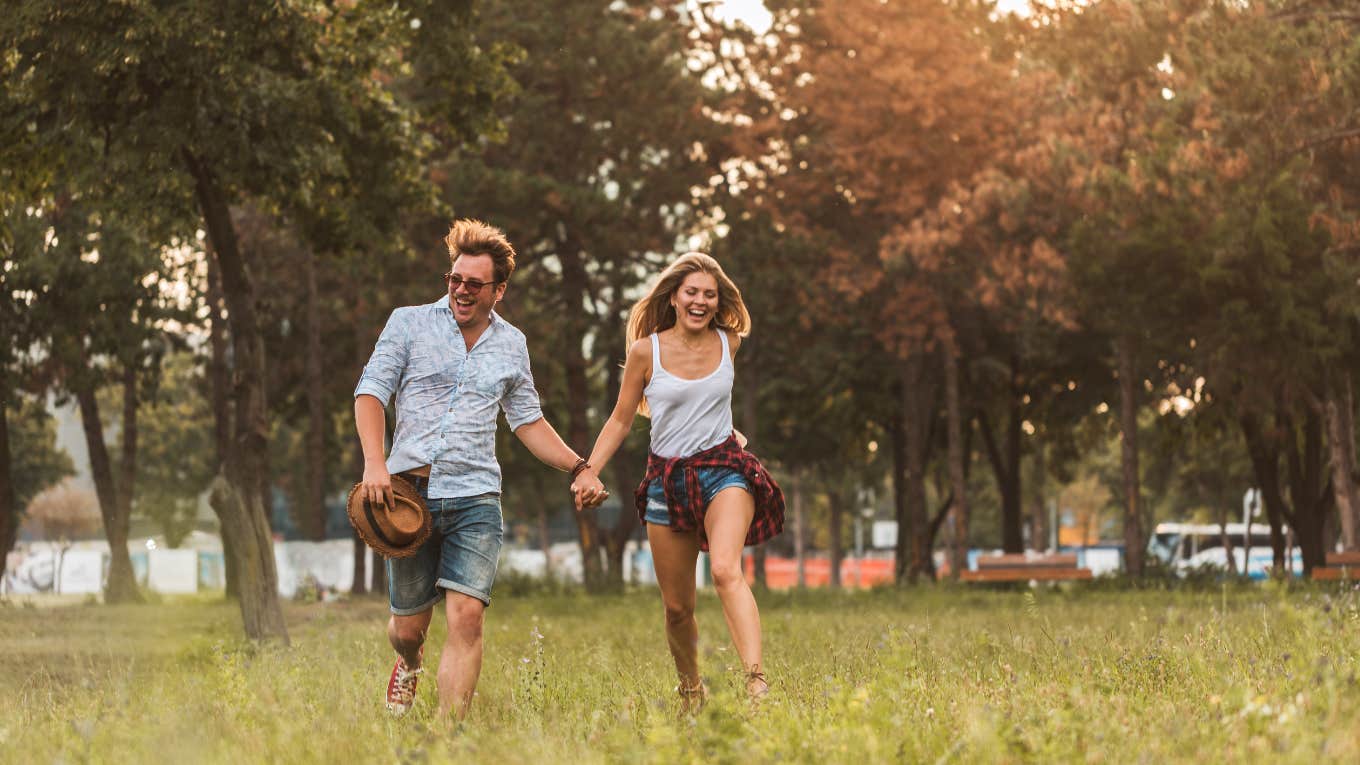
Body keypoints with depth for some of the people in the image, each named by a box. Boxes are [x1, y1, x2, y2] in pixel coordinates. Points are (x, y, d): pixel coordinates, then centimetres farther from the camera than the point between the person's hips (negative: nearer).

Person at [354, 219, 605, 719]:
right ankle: (410, 664, 44)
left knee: (466, 617, -17)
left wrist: (578, 467, 12)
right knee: (407, 627, 7)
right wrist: (374, 462, -15)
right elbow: (371, 391, 0)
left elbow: (527, 420, 23)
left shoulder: (511, 345, 13)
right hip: (409, 492, -1)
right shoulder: (410, 323, 5)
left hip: (474, 496, 1)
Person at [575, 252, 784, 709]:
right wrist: (588, 472, -5)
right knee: (677, 606, 6)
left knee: (726, 570, -28)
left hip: (723, 470, -1)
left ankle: (757, 684, -40)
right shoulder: (646, 350, -3)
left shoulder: (728, 343, 2)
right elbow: (620, 420, 3)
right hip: (667, 479, 1)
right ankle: (690, 688, 32)